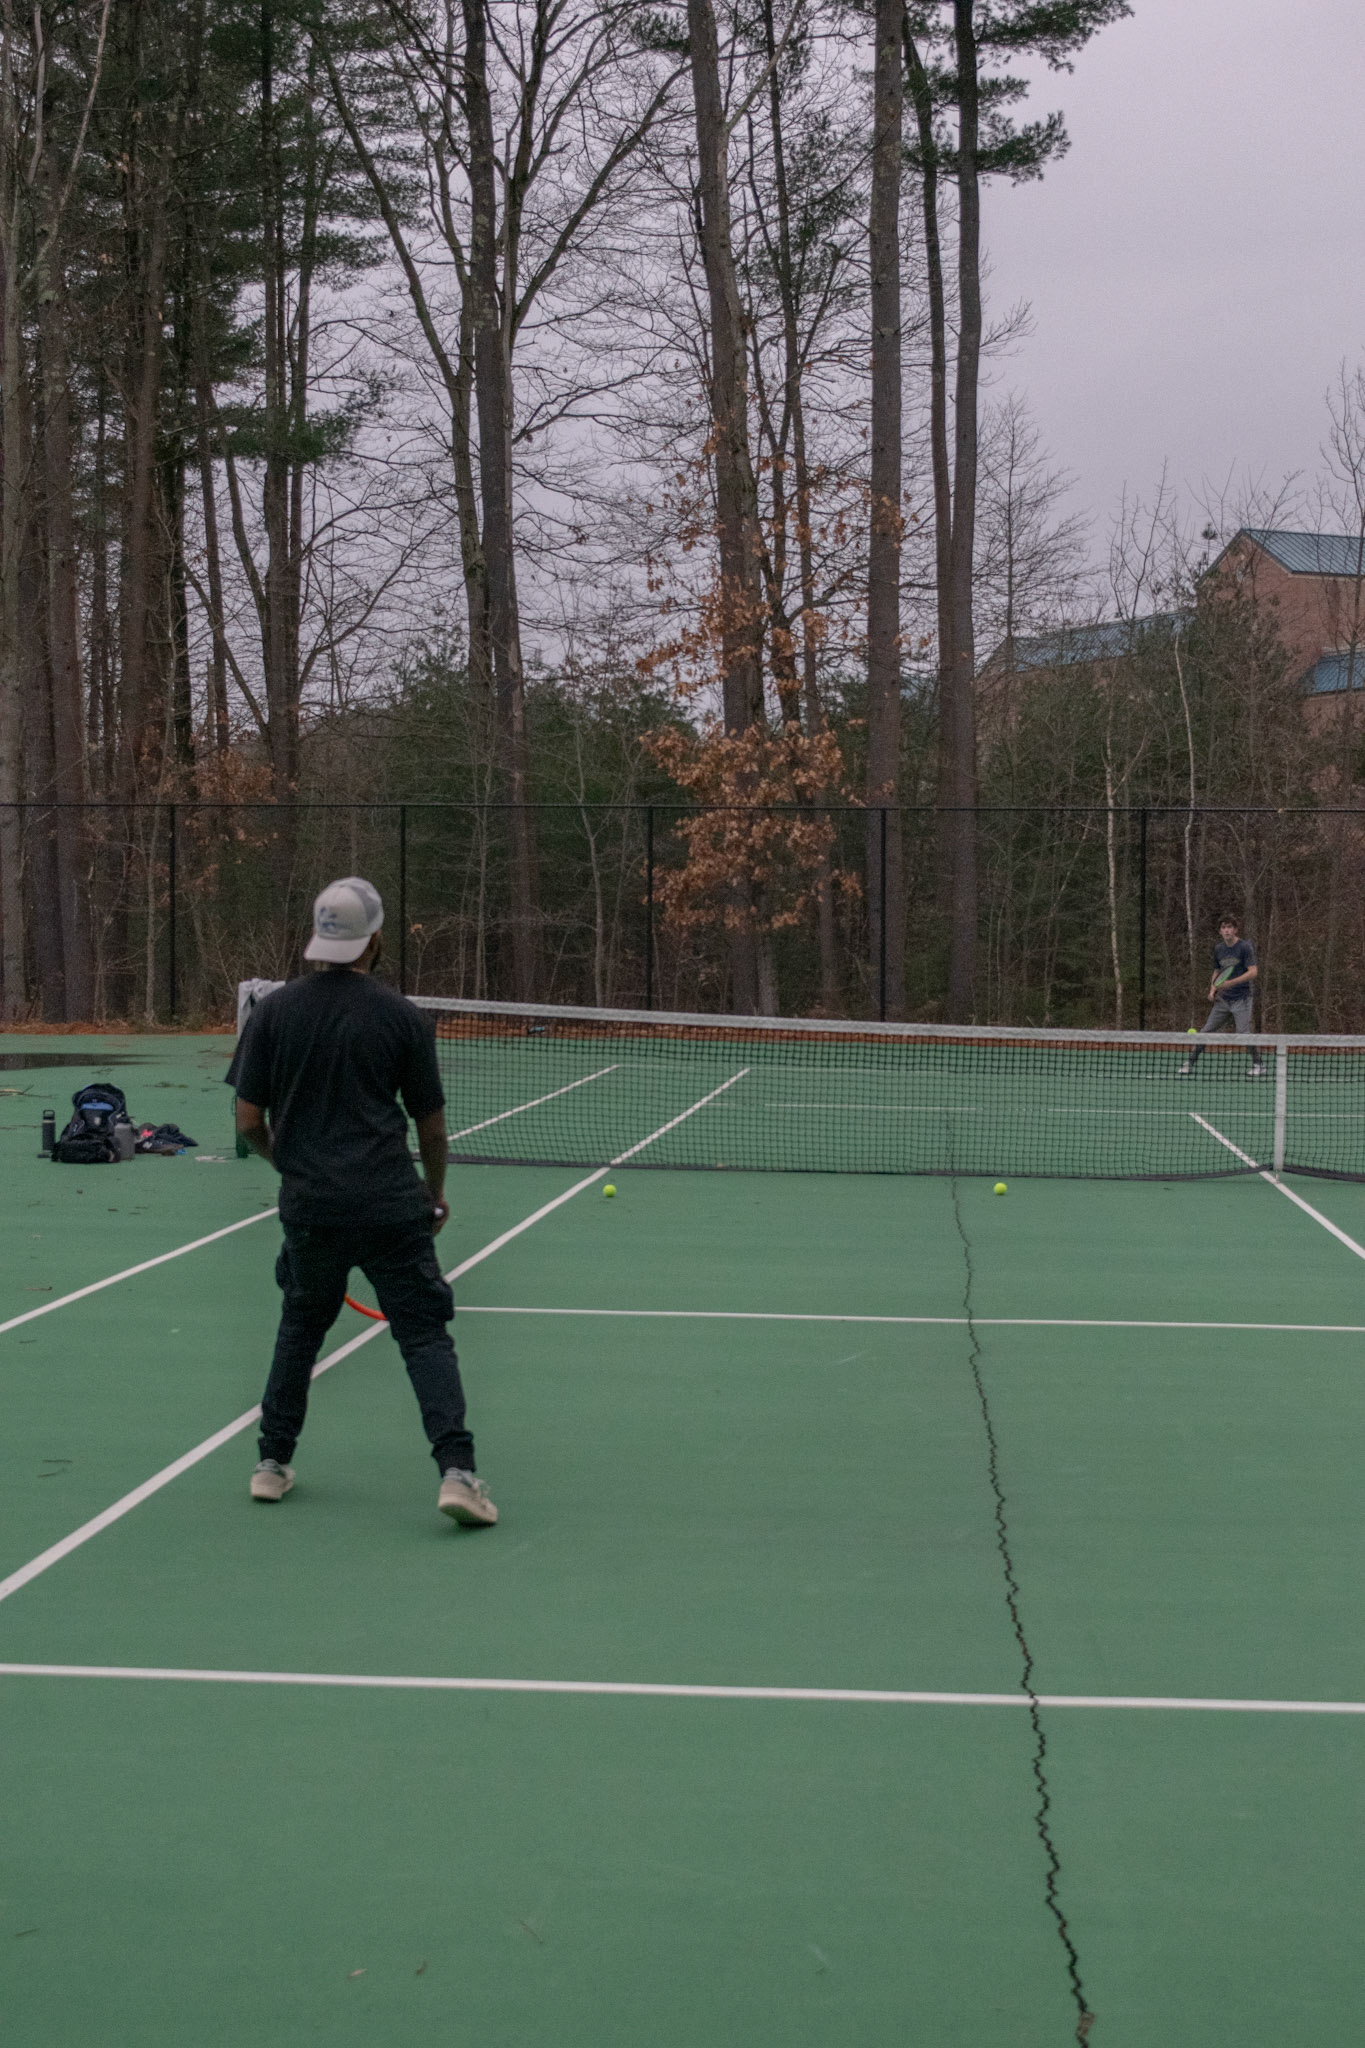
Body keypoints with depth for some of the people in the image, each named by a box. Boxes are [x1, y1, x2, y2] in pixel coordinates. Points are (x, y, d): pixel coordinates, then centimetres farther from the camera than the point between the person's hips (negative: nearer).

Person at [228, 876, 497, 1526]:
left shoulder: (274, 1010, 2)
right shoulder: (402, 1017, -2)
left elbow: (249, 1120, 4)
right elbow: (432, 1127, 4)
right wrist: (436, 1192, 21)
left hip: (308, 1205, 3)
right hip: (390, 1204, -3)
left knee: (300, 1326, 22)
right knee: (425, 1334, 0)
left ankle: (272, 1462, 27)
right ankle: (456, 1471, -12)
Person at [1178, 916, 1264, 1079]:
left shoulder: (1245, 947, -8)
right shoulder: (1218, 949, 10)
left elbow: (1253, 972, -15)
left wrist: (1231, 983, -25)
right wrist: (1213, 989, 6)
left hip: (1241, 998, -5)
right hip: (1223, 998, 5)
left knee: (1243, 1033, -16)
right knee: (1206, 1030, 0)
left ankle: (1257, 1064, -2)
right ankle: (1190, 1061, 7)